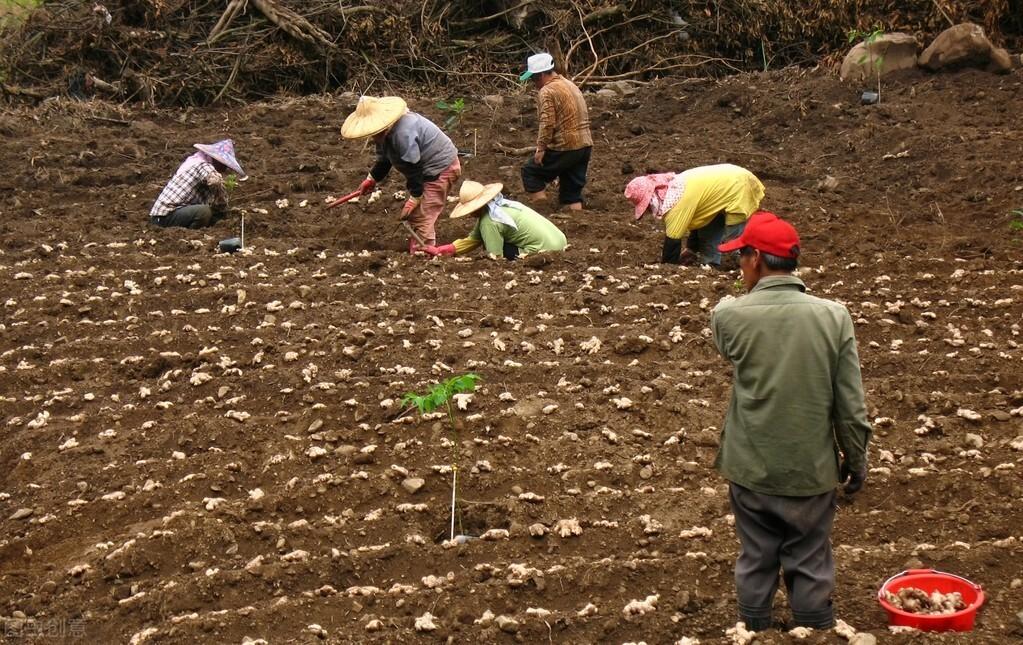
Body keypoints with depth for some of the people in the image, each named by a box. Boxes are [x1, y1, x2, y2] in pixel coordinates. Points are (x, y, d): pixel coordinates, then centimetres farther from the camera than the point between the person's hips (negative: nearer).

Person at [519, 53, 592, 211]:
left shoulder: (546, 92, -12)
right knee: (572, 191, 13)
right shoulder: (570, 85, 17)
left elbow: (547, 124, -20)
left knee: (530, 171, 7)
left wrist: (541, 148, -13)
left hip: (564, 148, -8)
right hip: (585, 145, 8)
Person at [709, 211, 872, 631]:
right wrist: (856, 459, 7)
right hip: (811, 470, 0)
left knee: (755, 562, 17)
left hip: (750, 468, 0)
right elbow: (851, 405, -7)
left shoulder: (730, 316, -15)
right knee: (810, 566, 15)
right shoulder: (833, 316, -12)